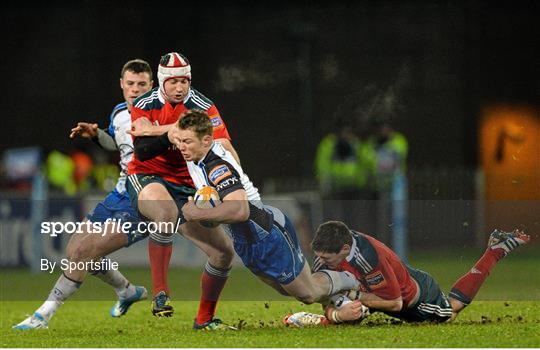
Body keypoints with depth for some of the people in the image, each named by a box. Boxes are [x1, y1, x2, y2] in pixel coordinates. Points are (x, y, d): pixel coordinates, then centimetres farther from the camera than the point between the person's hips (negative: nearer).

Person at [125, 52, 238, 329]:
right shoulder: (146, 105, -6)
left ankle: (204, 318, 20)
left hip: (186, 188, 4)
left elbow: (225, 150, -12)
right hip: (146, 179, -4)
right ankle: (159, 291, -31)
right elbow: (142, 152, -16)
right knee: (167, 213, -40)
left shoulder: (203, 108, -5)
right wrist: (170, 134, -29)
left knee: (224, 252, -1)